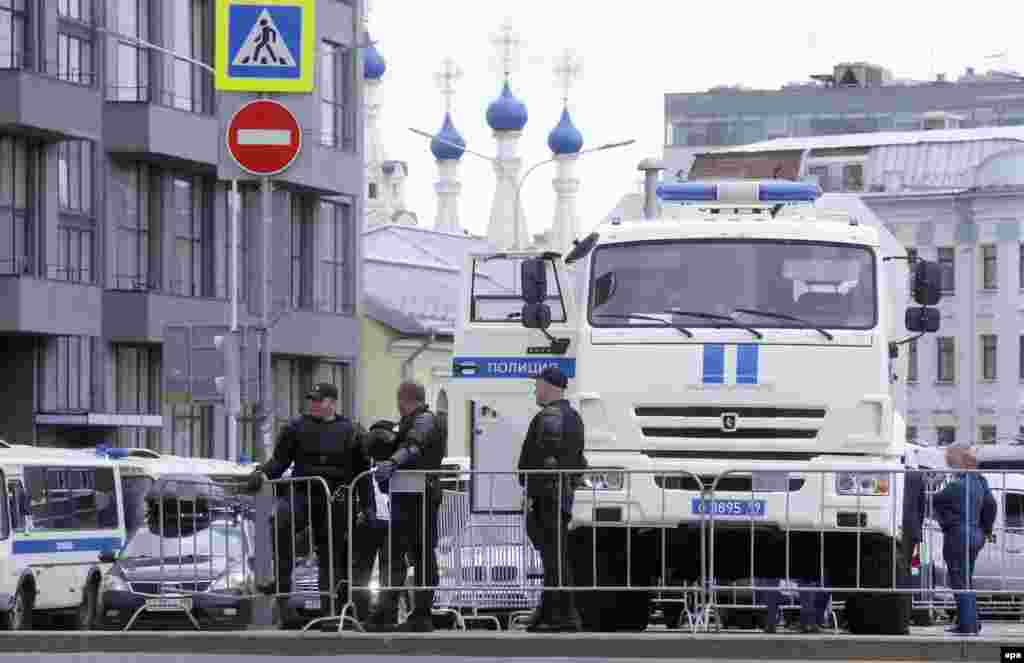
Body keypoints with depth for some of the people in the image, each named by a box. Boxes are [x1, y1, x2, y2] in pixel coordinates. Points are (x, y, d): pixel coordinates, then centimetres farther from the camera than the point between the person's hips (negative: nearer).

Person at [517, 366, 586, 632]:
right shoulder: (573, 417, 20)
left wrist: (531, 493, -20)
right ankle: (548, 611, 19)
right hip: (565, 494, 10)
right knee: (553, 553, 14)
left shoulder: (549, 417, -12)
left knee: (555, 553, -10)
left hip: (547, 493, -10)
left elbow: (543, 460, -21)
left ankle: (565, 615, -12)